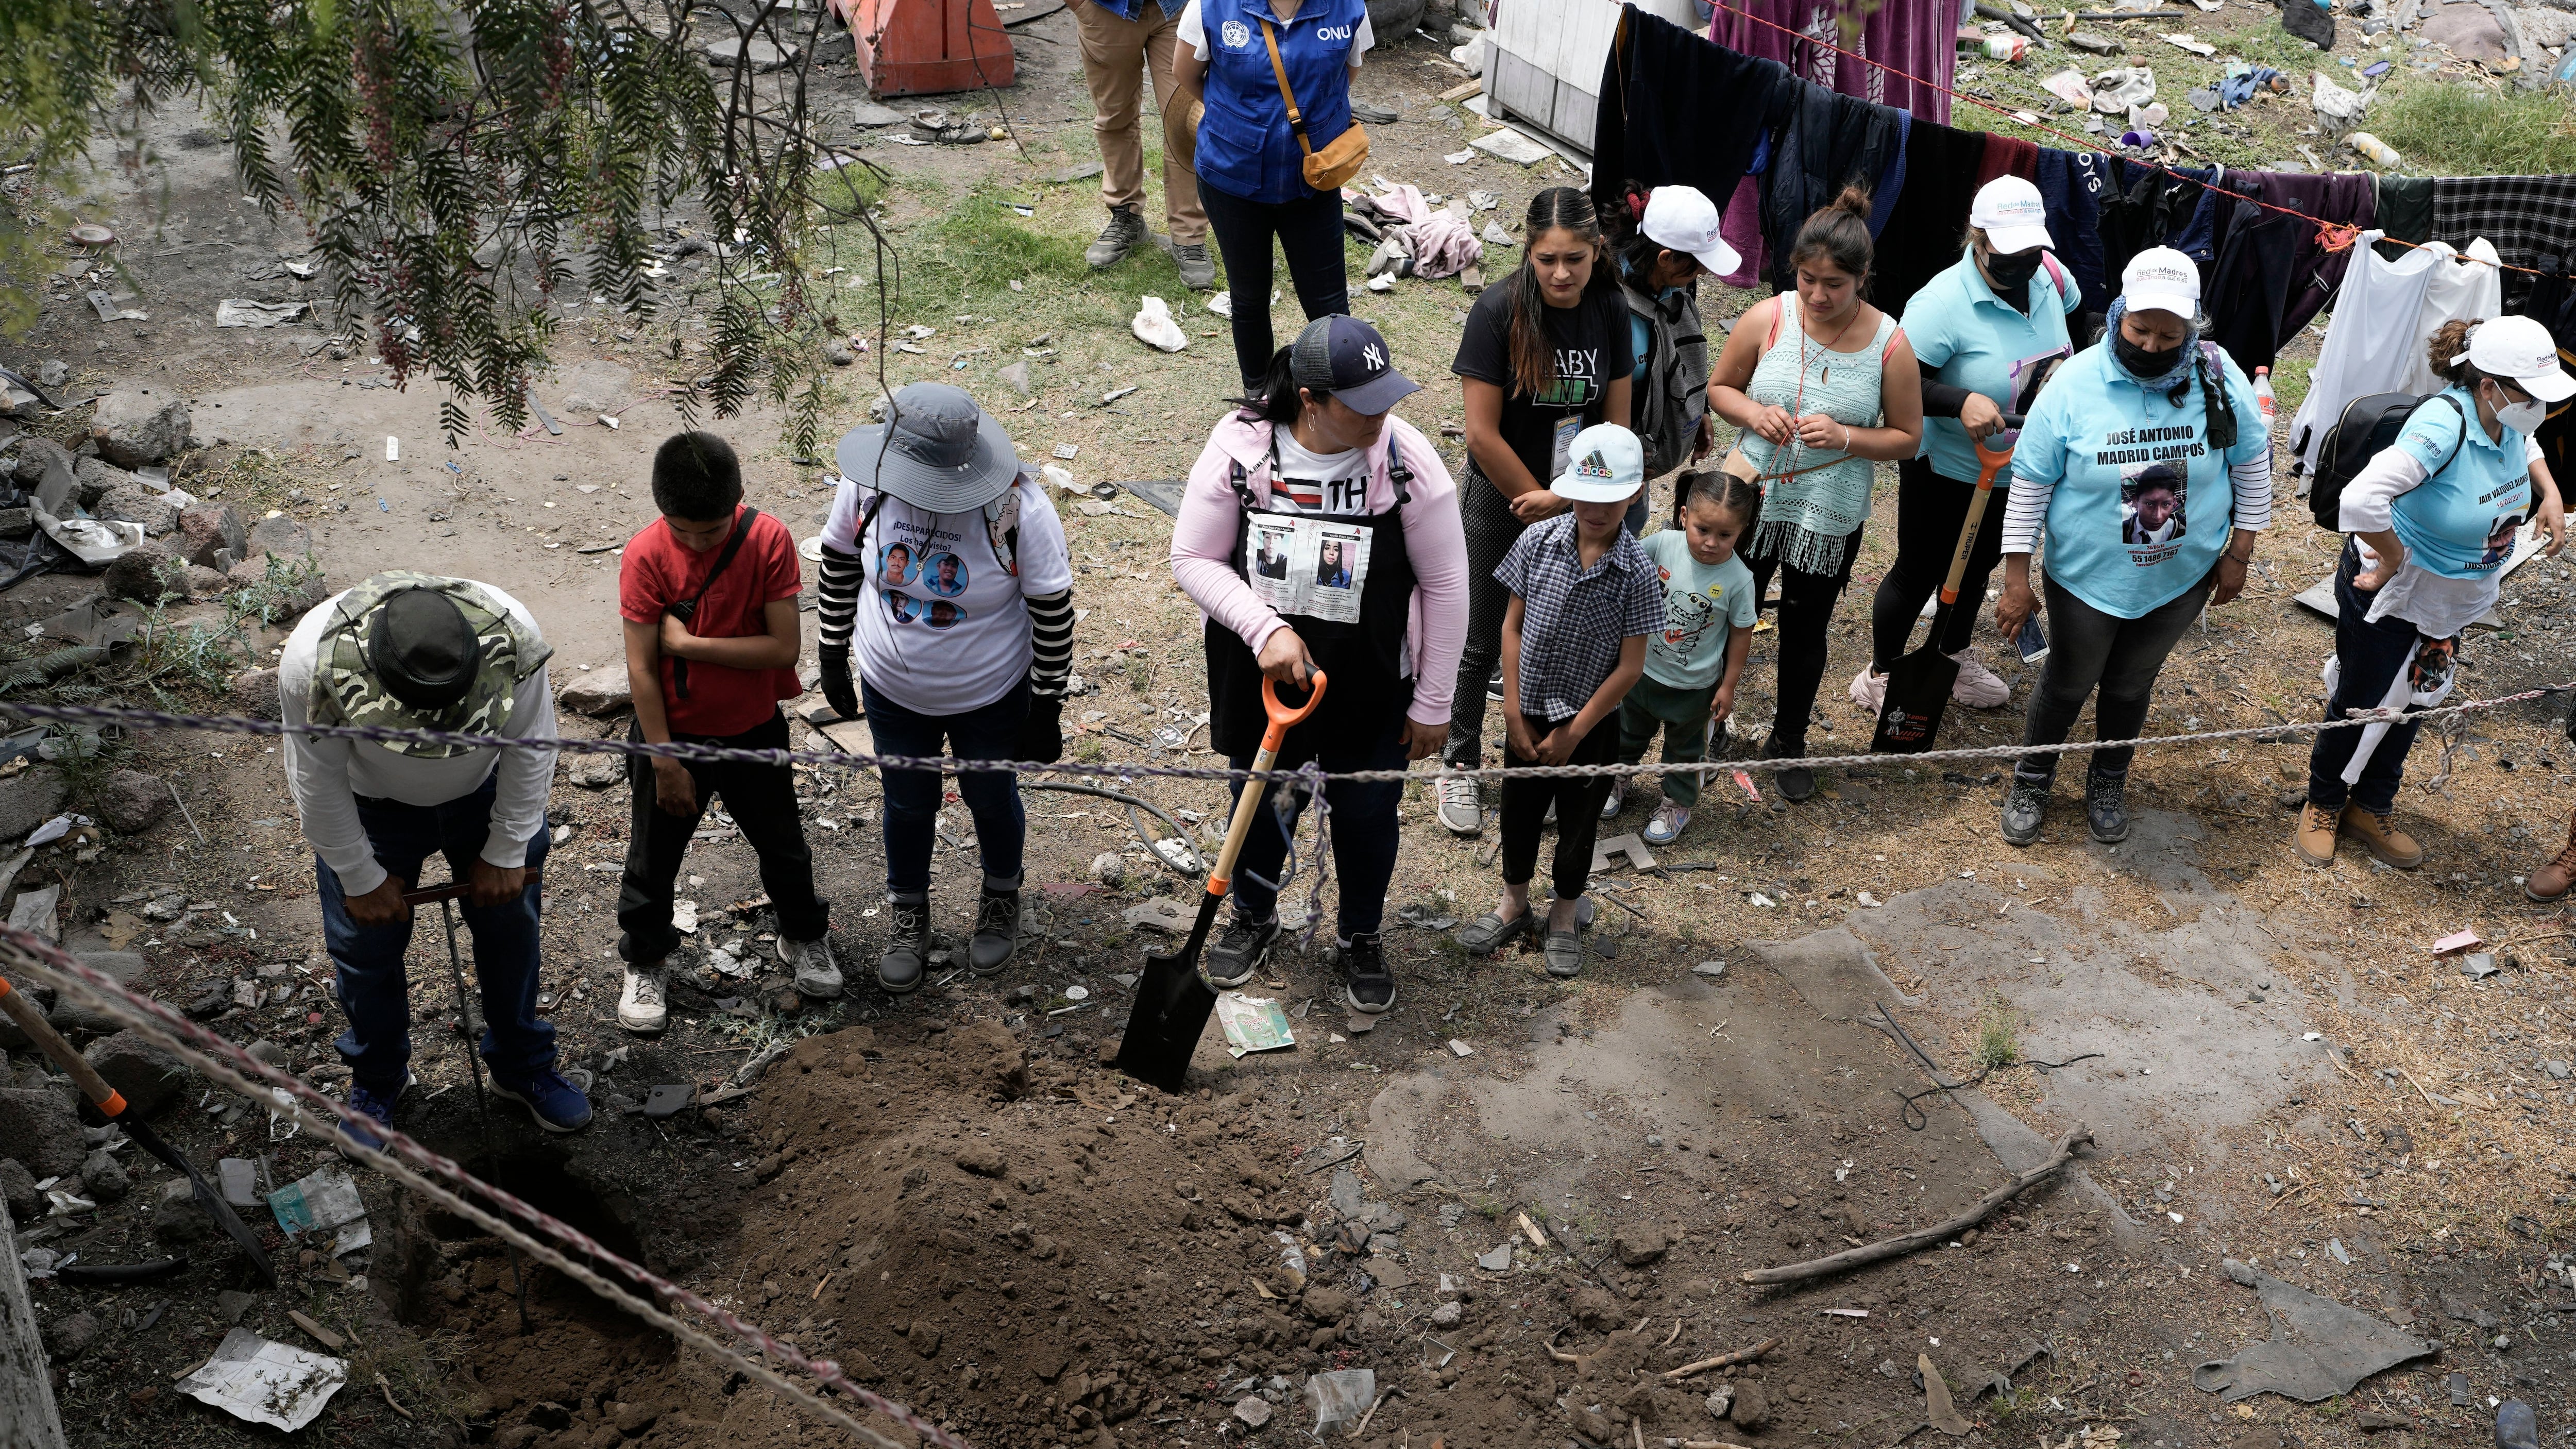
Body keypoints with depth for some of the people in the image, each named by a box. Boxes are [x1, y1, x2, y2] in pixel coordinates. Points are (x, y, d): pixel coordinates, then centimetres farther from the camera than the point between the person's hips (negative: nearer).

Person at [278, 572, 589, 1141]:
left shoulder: (509, 634, -36)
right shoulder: (312, 663, -38)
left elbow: (530, 748, -18)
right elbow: (319, 784, -21)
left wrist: (506, 854, -10)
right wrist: (362, 879, -10)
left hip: (486, 791, 1)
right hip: (370, 805, -1)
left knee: (510, 923, 11)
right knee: (366, 941, 9)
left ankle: (523, 1067, 35)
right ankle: (376, 1079, 35)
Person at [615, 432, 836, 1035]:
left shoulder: (768, 539, -19)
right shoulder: (646, 556, -20)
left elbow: (784, 648, -22)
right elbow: (641, 670, -16)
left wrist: (687, 643, -25)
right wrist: (665, 761, -15)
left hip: (755, 729, 1)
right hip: (674, 733, -1)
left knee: (783, 846, 19)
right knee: (653, 856, 14)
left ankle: (804, 937, 44)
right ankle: (643, 962, 38)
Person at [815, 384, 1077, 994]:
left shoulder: (1019, 509, -29)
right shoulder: (868, 485, -21)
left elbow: (1053, 615, -18)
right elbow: (839, 565, -2)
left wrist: (1046, 712, -12)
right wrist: (834, 658, 5)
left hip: (990, 698, -2)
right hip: (892, 691, 2)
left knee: (990, 800, 21)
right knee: (907, 804, 21)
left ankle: (1002, 899, 52)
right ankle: (908, 917, 48)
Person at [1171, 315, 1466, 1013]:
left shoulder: (1406, 461, -21)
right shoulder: (1238, 447, -20)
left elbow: (1444, 585, -12)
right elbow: (1194, 560, -11)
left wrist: (1433, 704, -6)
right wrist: (1265, 628, -26)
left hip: (1372, 687, 0)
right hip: (1259, 674, 1)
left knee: (1367, 810, 17)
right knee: (1262, 798, 22)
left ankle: (1360, 937, 47)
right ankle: (1254, 916, 52)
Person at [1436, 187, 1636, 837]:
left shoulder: (1609, 310, -10)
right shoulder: (1498, 312, -22)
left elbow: (1615, 422, -5)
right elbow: (1483, 432, -21)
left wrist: (1566, 500, -14)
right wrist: (1538, 501, -14)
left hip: (1575, 499, 4)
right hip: (1500, 502, -3)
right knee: (1483, 644, 10)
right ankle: (1461, 766, 28)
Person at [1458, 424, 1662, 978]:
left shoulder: (1637, 571, -18)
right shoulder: (1539, 542, -12)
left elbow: (1630, 667, -14)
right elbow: (1512, 626, -3)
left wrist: (1574, 733, -11)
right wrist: (1514, 712, -5)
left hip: (1590, 724, -2)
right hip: (1528, 716, 2)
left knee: (1578, 825, 17)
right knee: (1519, 812, 19)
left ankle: (1564, 918, 40)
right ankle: (1513, 906, 43)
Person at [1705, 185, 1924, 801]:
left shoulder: (1890, 345, -13)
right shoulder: (1767, 319, -11)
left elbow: (1907, 437, -5)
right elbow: (1720, 387, 3)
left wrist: (1845, 437, -22)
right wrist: (1754, 414, -18)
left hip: (1831, 519, 0)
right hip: (1752, 502, 1)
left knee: (1805, 633, 17)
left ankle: (1788, 740, 39)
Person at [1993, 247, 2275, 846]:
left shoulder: (2220, 380, -13)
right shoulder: (2075, 383, -20)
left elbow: (2253, 465, 2)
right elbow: (2030, 485, -12)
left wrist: (2239, 553, 4)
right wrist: (2016, 580, -10)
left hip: (2180, 579, 2)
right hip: (2086, 578, -2)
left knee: (2132, 685, 20)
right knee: (2068, 684, 15)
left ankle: (2109, 781, 44)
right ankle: (2032, 779, 39)